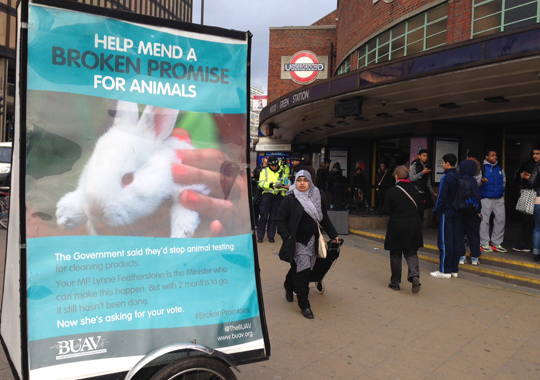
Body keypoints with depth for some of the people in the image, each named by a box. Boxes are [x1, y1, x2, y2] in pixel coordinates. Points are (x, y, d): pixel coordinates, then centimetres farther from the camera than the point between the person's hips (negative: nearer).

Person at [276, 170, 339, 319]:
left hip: (311, 240, 5)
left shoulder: (318, 198, 5)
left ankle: (289, 287, 43)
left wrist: (333, 235, 17)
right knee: (301, 270, -6)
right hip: (297, 241, -4)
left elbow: (324, 219, 15)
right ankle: (304, 305, 7)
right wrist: (286, 237, -15)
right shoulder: (290, 199, -7)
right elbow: (281, 219, -7)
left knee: (301, 268, 12)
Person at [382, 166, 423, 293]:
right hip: (414, 227, 3)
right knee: (411, 252, 13)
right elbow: (421, 210, 6)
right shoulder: (415, 191, 1)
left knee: (395, 255, 8)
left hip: (396, 227, -3)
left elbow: (386, 210, -9)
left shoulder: (391, 191, -12)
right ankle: (414, 275, -10)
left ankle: (395, 282, 15)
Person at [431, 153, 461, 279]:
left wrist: (436, 211, -6)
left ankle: (445, 270, 1)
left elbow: (442, 197, -14)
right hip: (458, 212, 8)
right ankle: (454, 269, 16)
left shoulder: (446, 178, -14)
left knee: (445, 241, -3)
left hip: (447, 213, -7)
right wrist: (458, 209, 17)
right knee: (456, 240, 10)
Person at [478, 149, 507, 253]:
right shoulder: (482, 168, -3)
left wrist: (502, 191, 14)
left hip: (499, 198, 5)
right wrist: (481, 181, -26)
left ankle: (496, 243, 13)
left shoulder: (500, 168, 13)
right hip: (486, 198, -5)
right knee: (485, 220, -2)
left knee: (501, 219, 2)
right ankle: (484, 244, 6)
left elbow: (504, 181, 24)